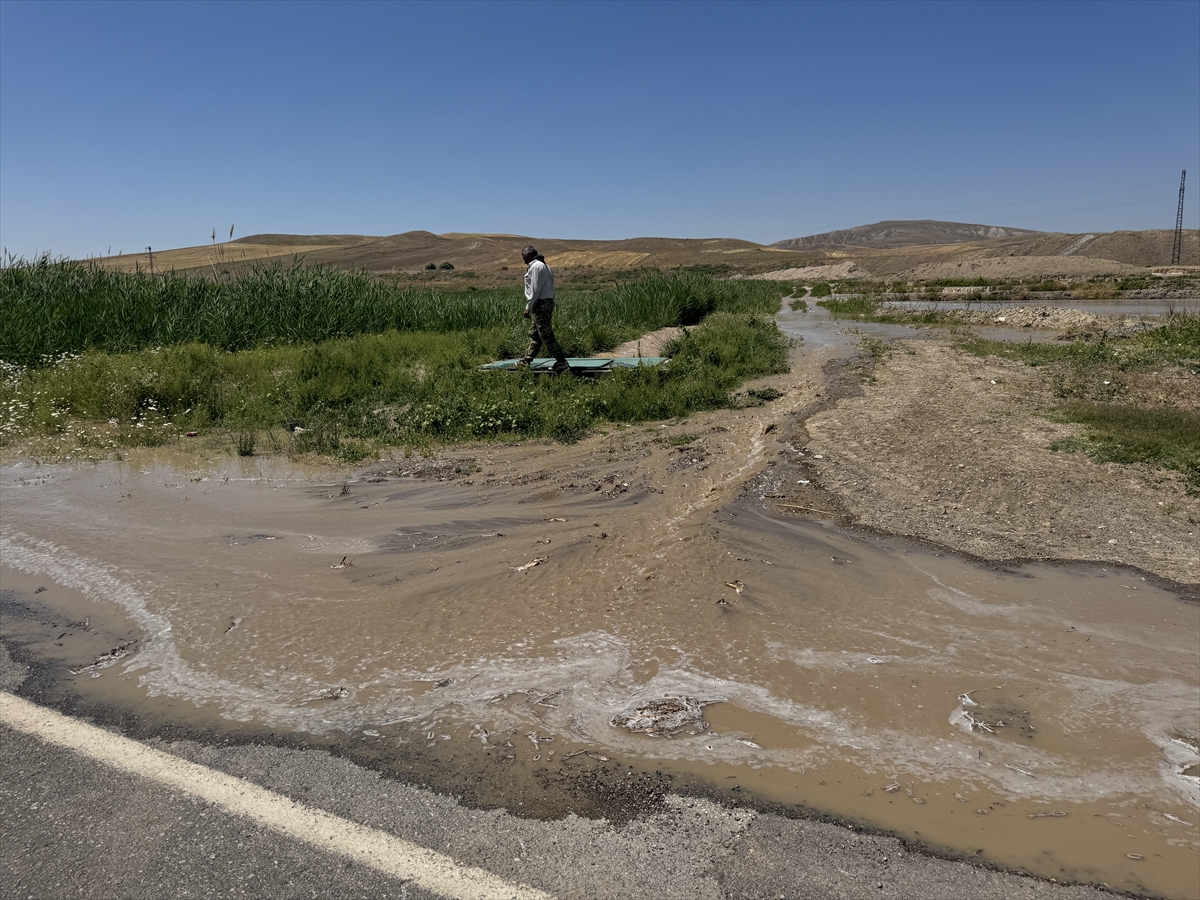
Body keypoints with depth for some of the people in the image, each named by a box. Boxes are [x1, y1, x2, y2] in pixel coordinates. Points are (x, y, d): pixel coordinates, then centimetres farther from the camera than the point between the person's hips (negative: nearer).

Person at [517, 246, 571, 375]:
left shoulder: (536, 266, -11)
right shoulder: (544, 266, 20)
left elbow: (535, 289, -18)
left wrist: (528, 307, -15)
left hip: (540, 304, -11)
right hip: (548, 302, 11)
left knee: (547, 335, -10)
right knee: (534, 333, 16)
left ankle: (562, 363, -10)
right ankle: (526, 360, 24)